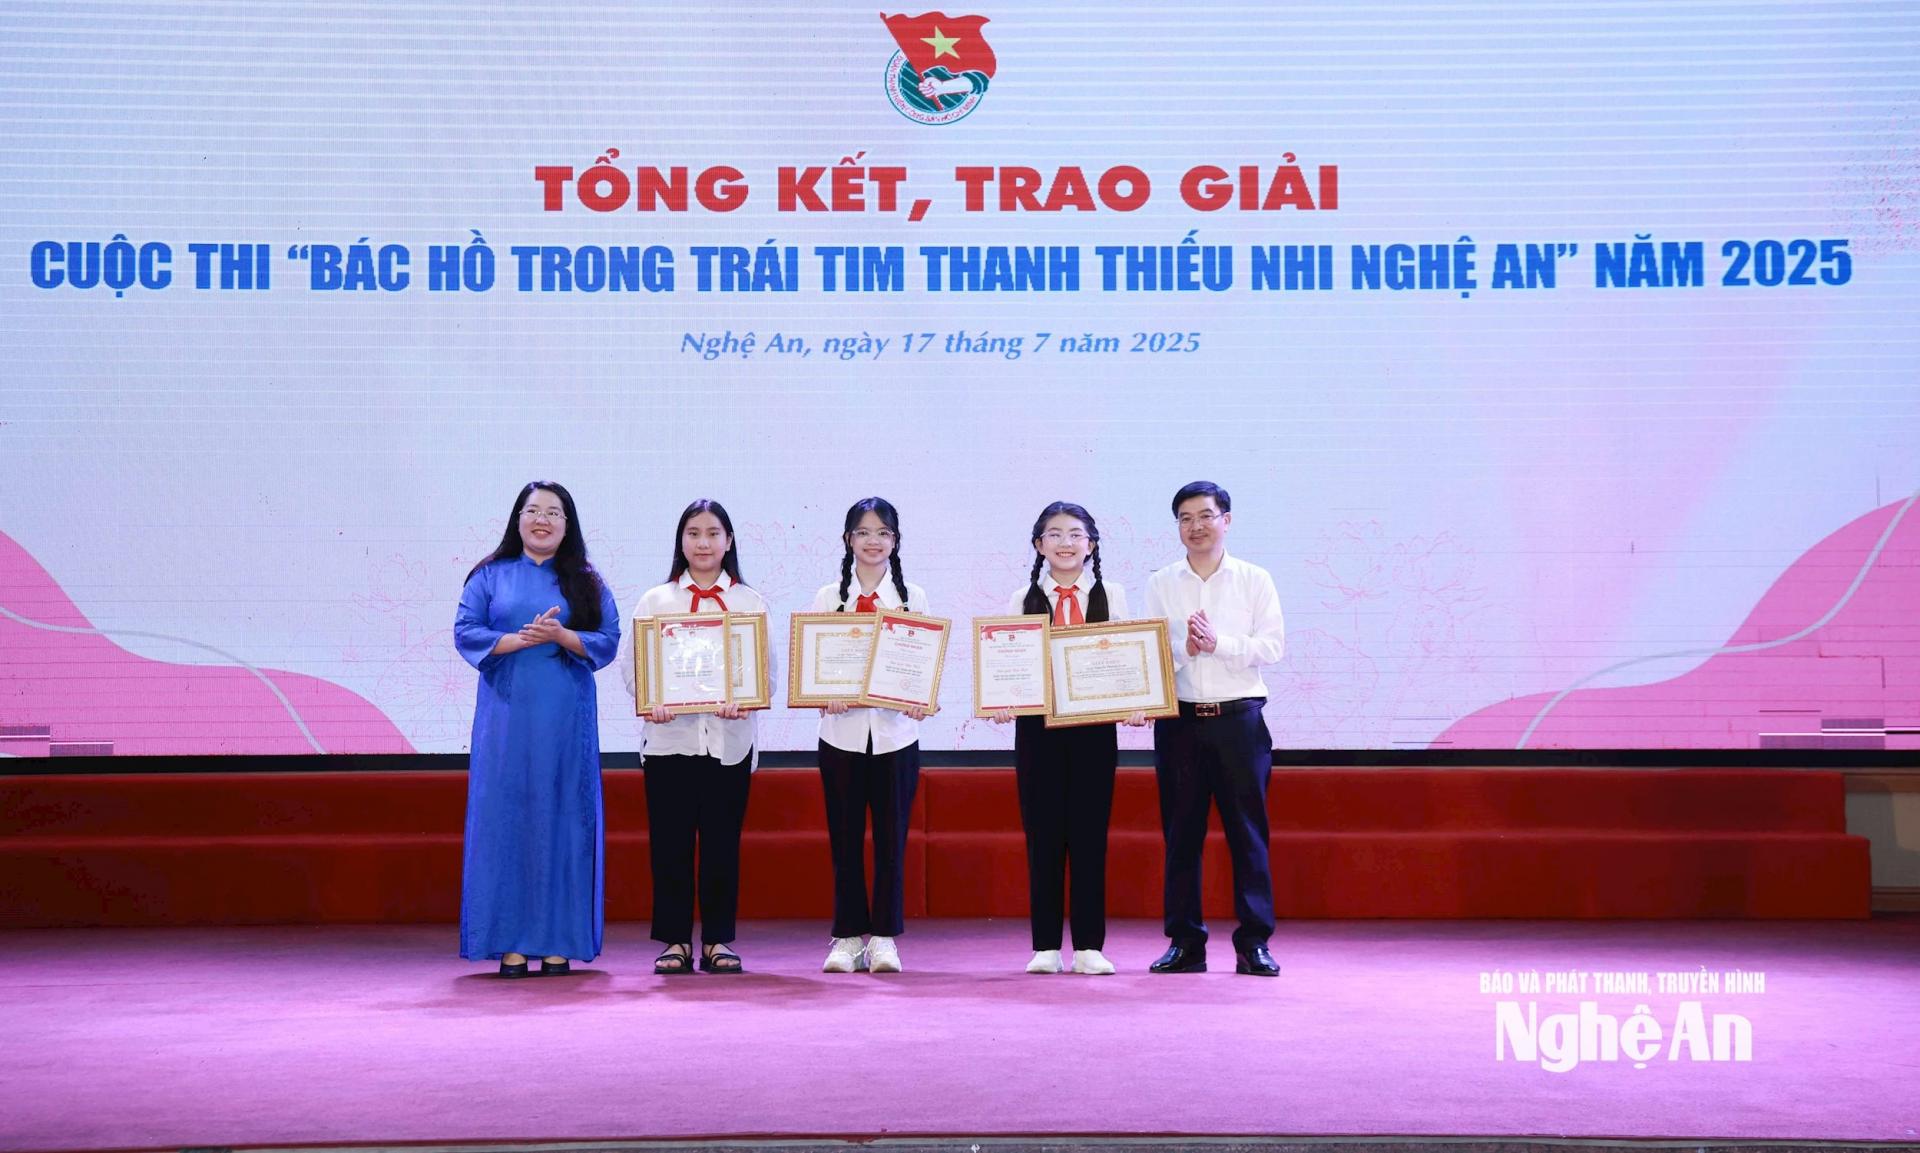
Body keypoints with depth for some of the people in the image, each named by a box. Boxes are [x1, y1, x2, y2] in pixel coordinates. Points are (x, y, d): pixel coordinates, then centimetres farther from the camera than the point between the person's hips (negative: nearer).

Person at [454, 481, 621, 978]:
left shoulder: (586, 581, 10)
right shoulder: (490, 577, 10)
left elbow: (608, 640, 3)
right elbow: (466, 632, 0)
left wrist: (561, 636, -14)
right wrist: (523, 638, -12)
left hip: (566, 718, 0)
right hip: (507, 714, 0)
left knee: (563, 818, -1)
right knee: (505, 818, -3)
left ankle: (558, 942, 4)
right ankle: (510, 942, 1)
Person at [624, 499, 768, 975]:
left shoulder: (750, 602, 10)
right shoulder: (656, 600, 10)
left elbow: (766, 668, 3)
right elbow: (634, 664, 3)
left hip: (729, 739, 0)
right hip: (669, 736, 0)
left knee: (723, 842, 3)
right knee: (670, 841, 1)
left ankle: (718, 940, 12)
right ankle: (675, 940, 10)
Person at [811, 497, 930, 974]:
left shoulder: (912, 598, 8)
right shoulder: (828, 598, 7)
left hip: (896, 732, 0)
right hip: (842, 730, 0)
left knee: (891, 837, 2)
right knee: (845, 838, 3)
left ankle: (884, 938, 10)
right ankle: (847, 938, 11)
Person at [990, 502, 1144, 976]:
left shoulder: (1111, 596, 7)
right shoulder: (1023, 599, 7)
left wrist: (1134, 704, -12)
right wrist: (1002, 702, -15)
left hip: (1094, 726, 0)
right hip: (1037, 727, 0)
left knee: (1090, 834, 2)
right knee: (1043, 834, 2)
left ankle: (1089, 946, 8)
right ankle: (1045, 946, 9)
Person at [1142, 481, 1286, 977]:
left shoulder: (1255, 580, 6)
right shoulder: (1160, 584, 9)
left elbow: (1272, 645, -3)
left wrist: (1218, 643, -13)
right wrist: (1184, 648, -14)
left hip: (1239, 717, -1)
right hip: (1179, 718, 2)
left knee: (1248, 830, 0)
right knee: (1180, 831, 5)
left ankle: (1253, 942, 6)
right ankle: (1184, 942, 12)